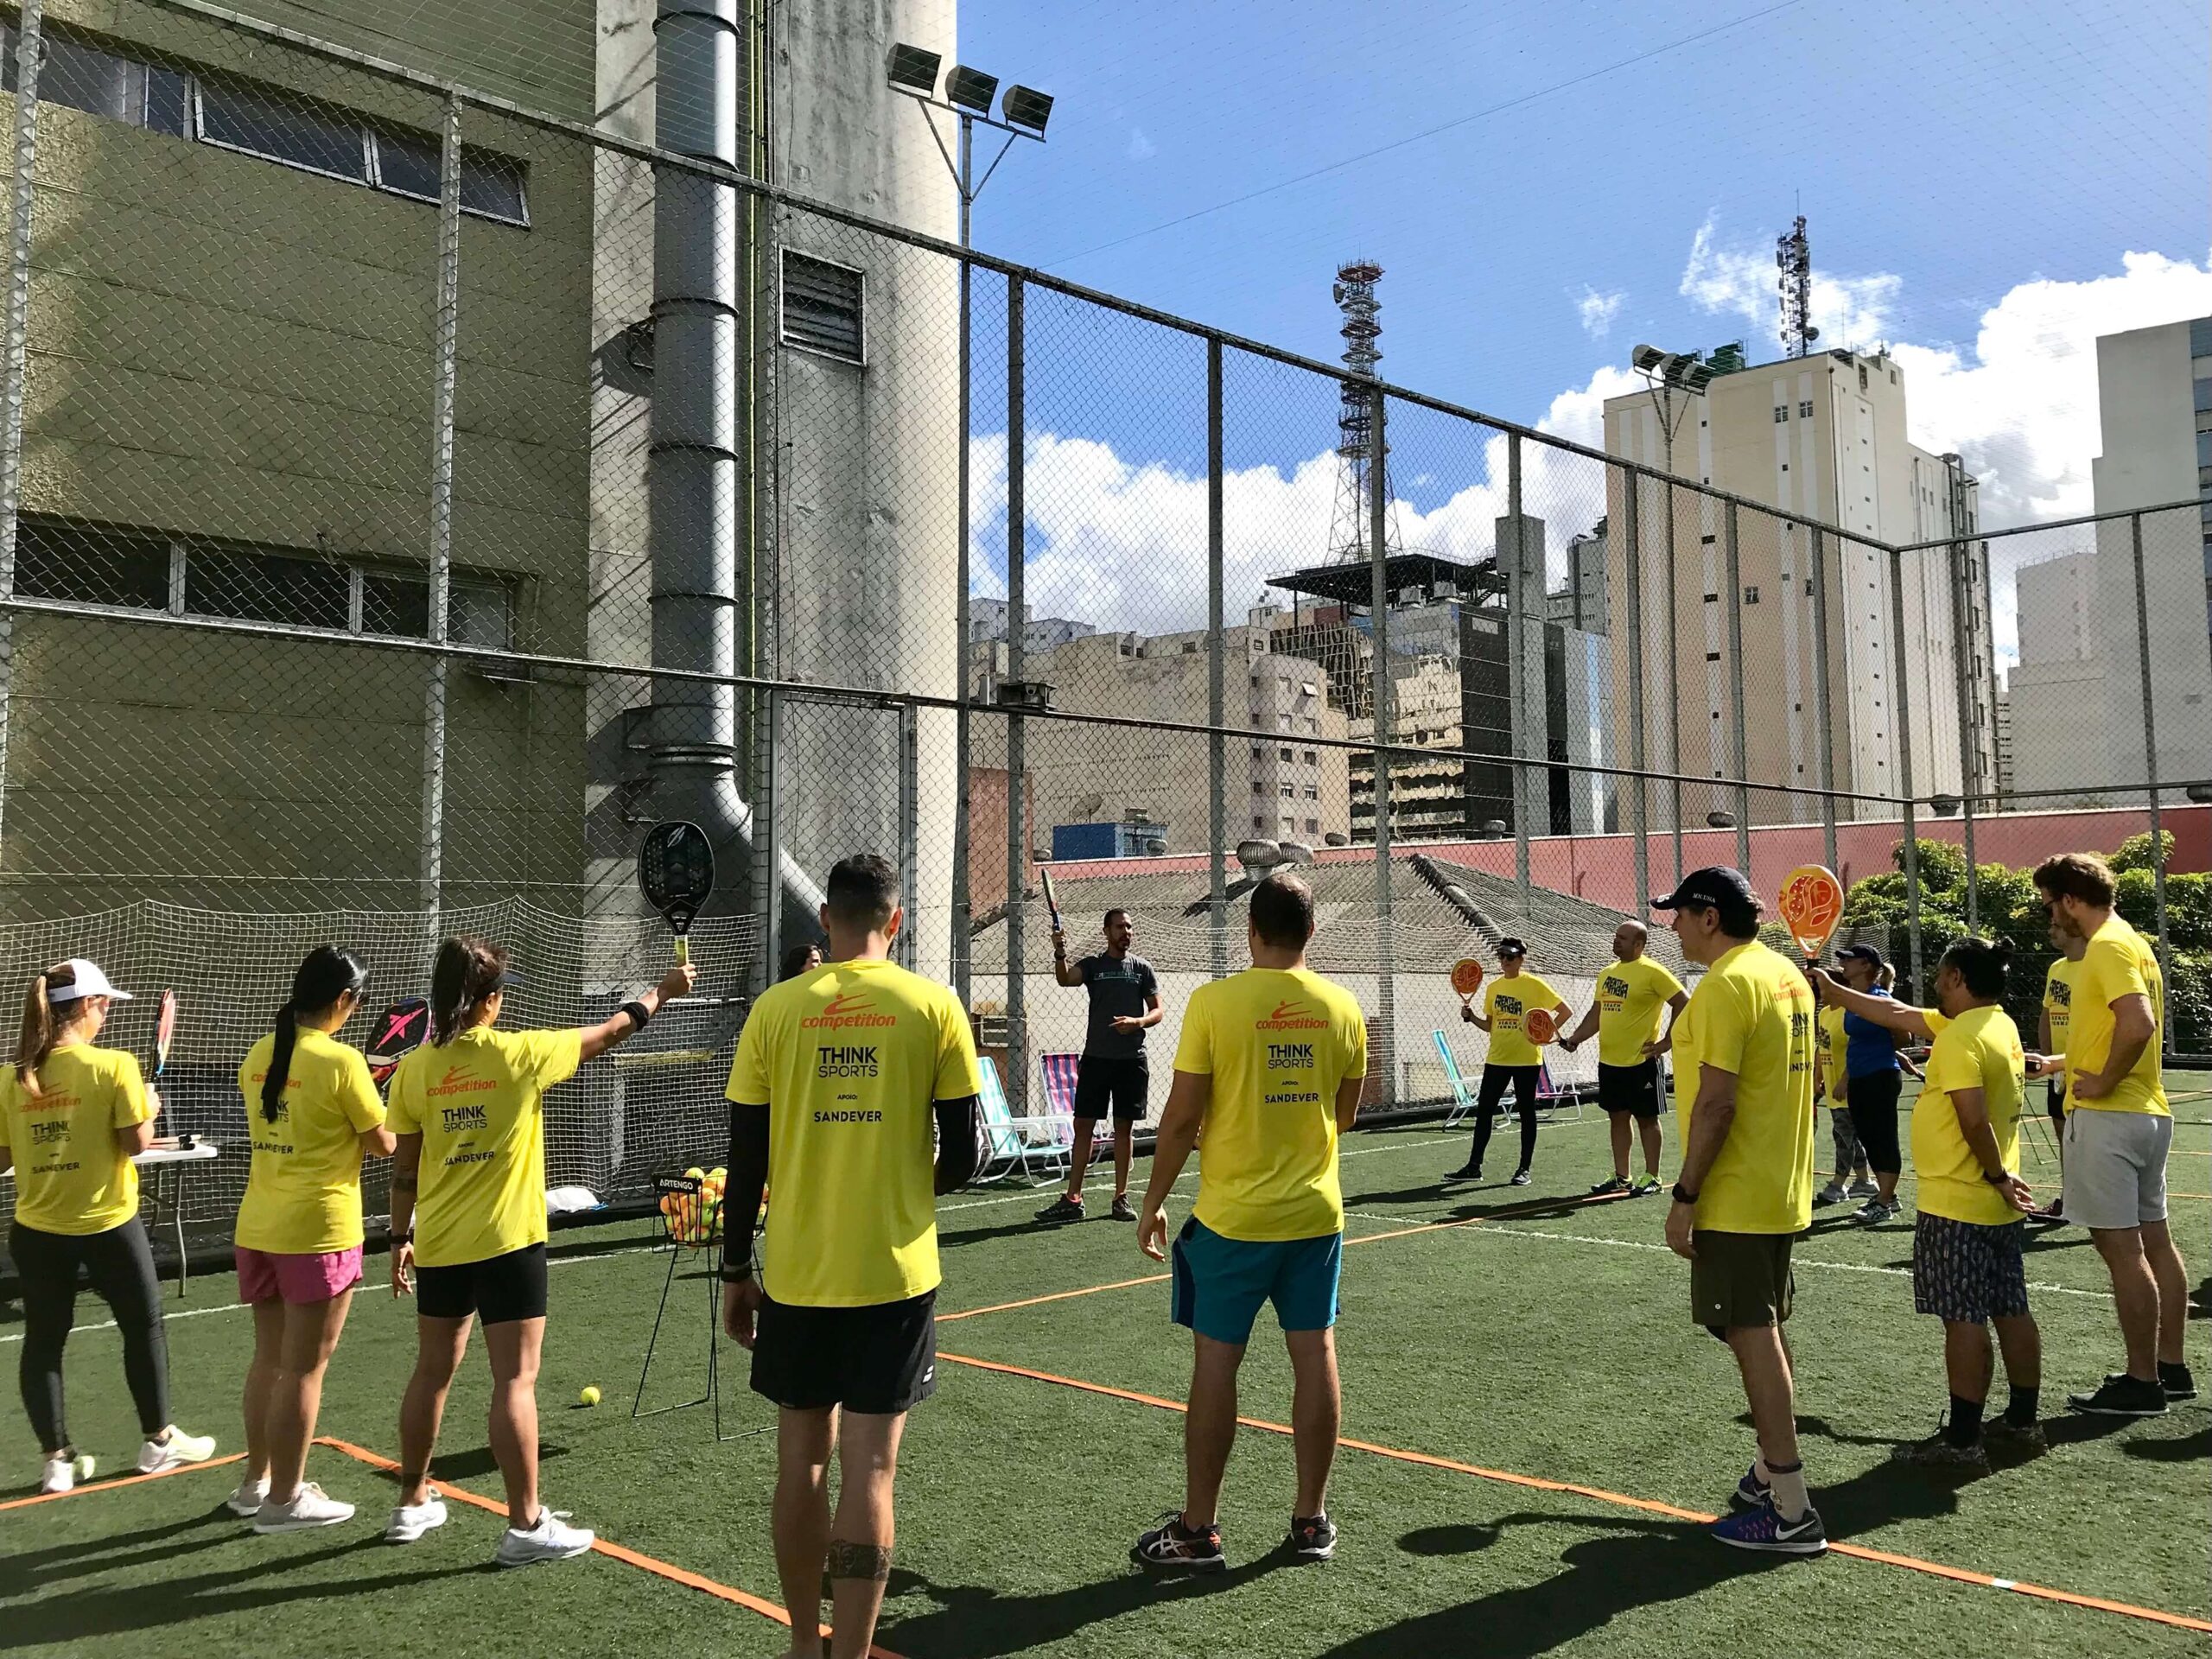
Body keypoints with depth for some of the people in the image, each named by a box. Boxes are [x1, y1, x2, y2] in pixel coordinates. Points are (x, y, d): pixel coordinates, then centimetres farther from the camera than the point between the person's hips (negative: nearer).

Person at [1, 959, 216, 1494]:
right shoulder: (113, 1065, -16)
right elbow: (136, 1142, -15)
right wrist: (149, 1107, 3)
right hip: (107, 1224, -3)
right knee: (144, 1327, 15)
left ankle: (56, 1459, 18)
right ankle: (159, 1440, 25)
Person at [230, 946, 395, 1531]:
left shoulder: (258, 1056, 4)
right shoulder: (341, 1062, -17)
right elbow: (383, 1145, -10)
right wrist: (378, 1113, 9)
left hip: (257, 1229, 7)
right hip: (318, 1232, -7)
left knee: (269, 1358, 19)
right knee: (304, 1368, 4)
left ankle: (255, 1481, 30)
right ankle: (284, 1498, 12)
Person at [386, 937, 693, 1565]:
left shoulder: (414, 1069, 0)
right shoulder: (517, 1054, -12)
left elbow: (404, 1167, 6)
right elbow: (609, 1031, 1)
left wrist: (400, 1238, 17)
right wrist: (662, 991, 15)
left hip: (438, 1244, 6)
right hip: (506, 1241, -5)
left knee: (432, 1371, 18)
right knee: (515, 1379, -1)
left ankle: (413, 1503, 32)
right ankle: (525, 1525, 3)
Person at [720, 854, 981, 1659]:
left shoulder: (775, 1009, -2)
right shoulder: (933, 1006, -6)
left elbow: (746, 1159, 0)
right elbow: (961, 1157, -3)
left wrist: (735, 1271, 10)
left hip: (795, 1276, 2)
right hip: (895, 1275, -2)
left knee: (802, 1459, 15)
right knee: (869, 1470, 3)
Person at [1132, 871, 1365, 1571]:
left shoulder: (1214, 1002, -12)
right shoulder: (1341, 1007, 0)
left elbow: (1181, 1118, -10)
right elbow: (1344, 1114, 10)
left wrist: (1154, 1202, 1)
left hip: (1231, 1218, -3)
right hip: (1316, 1214, 4)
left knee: (1216, 1364, 4)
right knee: (1314, 1356, 11)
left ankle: (1198, 1530, 13)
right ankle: (1311, 1519, 21)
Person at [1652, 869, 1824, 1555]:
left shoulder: (1724, 986, -18)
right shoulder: (1787, 974, 10)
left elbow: (1716, 1101, -23)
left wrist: (1685, 1197, -19)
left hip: (1735, 1201, -10)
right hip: (1784, 1190, 10)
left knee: (1753, 1338, -4)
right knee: (1765, 1335, 19)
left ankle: (1791, 1512, 2)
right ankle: (1772, 1469, 32)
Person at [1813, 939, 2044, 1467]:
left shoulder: (1959, 1037, -19)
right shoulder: (2000, 1024, 11)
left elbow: (1974, 1118, -26)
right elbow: (1899, 1015, 17)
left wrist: (1997, 1175, -13)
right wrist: (1834, 991, 20)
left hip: (1955, 1205, -9)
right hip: (1999, 1206, 9)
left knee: (1964, 1320, -4)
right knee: (2011, 1311, 14)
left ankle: (1962, 1439, 2)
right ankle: (2022, 1422, 24)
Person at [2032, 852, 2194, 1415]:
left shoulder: (2107, 947, -15)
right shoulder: (2132, 943, 16)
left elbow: (2138, 1023, -28)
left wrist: (2104, 1082, -18)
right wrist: (2059, 1063, 21)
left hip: (2108, 1116, -10)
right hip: (2148, 1111, 10)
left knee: (2121, 1246, -5)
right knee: (2153, 1240, 13)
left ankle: (2141, 1383, 0)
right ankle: (2171, 1368, 21)